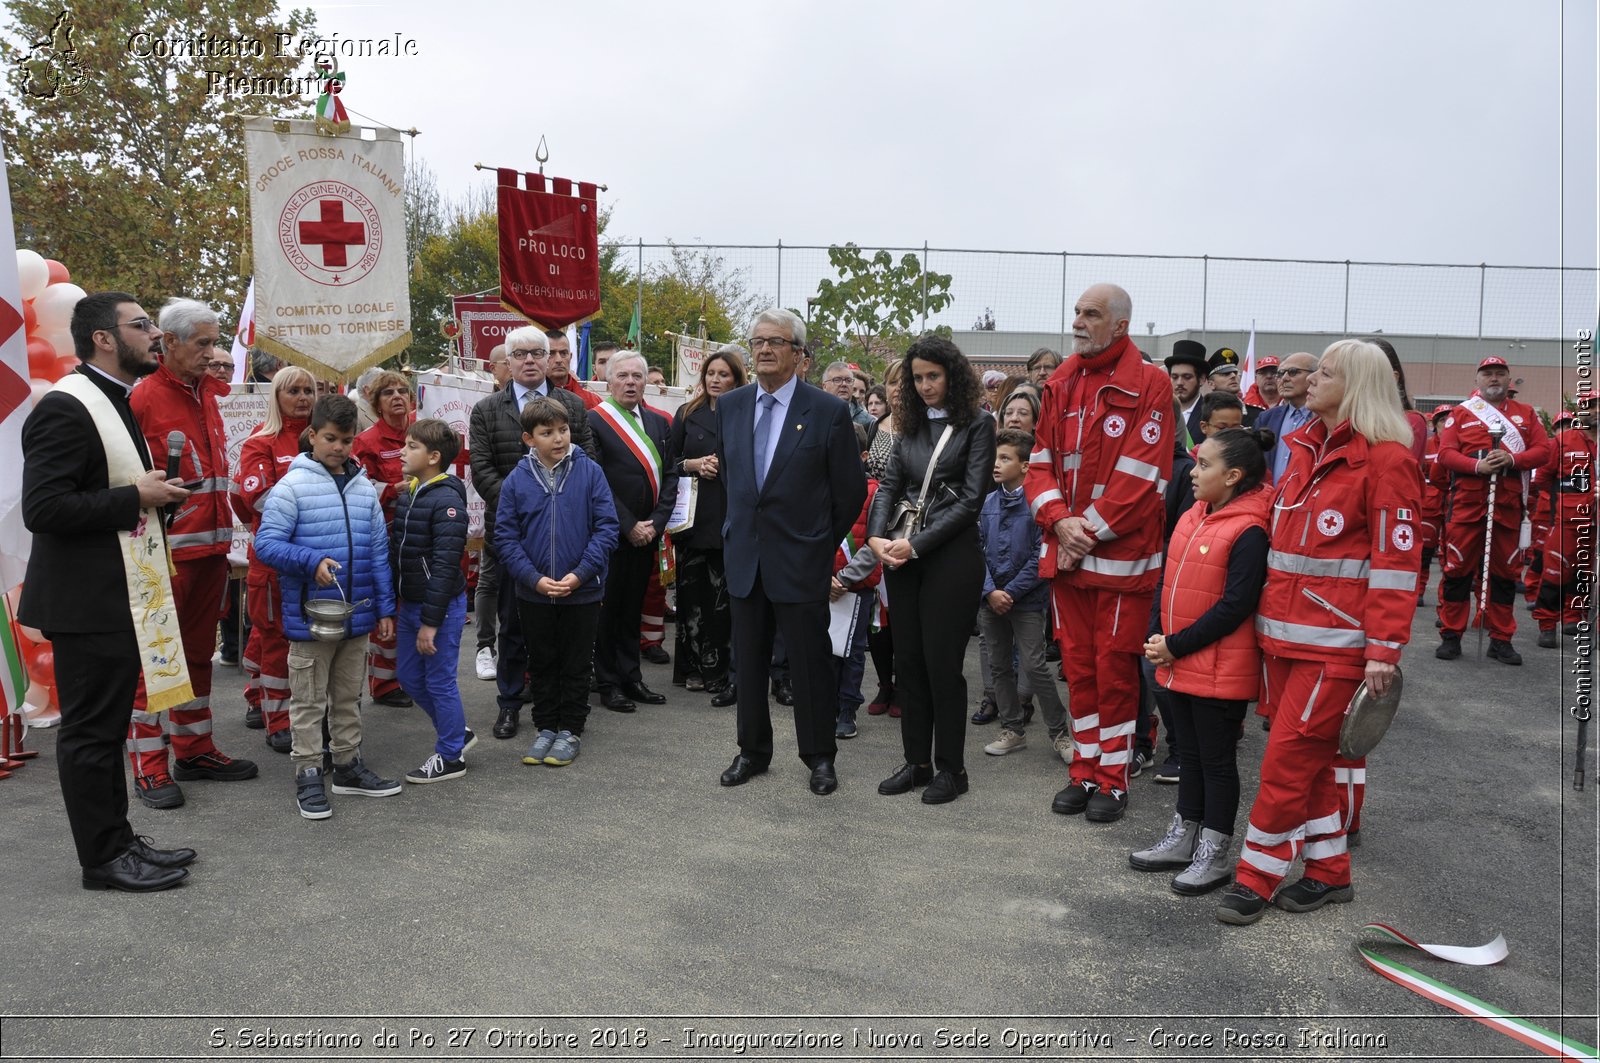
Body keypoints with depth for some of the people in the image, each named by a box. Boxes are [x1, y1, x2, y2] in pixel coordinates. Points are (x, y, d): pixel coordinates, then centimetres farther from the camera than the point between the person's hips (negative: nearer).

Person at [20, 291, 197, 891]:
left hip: (121, 601, 10)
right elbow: (43, 508, -24)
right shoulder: (65, 407, -16)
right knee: (91, 731, 1)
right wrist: (137, 497, -20)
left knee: (108, 727, 17)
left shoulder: (116, 403, 15)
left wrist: (154, 490, 7)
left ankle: (119, 840, 28)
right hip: (88, 605, -10)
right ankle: (103, 860, 12)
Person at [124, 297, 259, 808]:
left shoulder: (208, 393, 13)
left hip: (211, 547, 8)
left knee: (198, 652, 16)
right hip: (165, 553, -7)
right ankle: (149, 767, 10)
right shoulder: (142, 398, -10)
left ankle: (194, 750, 27)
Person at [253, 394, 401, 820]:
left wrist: (385, 608, 9)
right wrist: (312, 560, -28)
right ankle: (308, 775, 17)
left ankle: (348, 764, 30)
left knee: (349, 697, 17)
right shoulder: (292, 486, -9)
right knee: (309, 701, 6)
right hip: (310, 616, -5)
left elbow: (379, 551, 10)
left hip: (357, 614, 5)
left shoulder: (365, 488, 6)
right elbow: (266, 543, -12)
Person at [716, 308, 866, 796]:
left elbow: (851, 490, -2)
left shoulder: (829, 411, -8)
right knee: (748, 661, 12)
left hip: (801, 560, -4)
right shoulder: (730, 406, 6)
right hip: (744, 557, 4)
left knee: (811, 662, 4)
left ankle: (819, 757, 19)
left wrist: (824, 542, 5)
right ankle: (753, 751, 27)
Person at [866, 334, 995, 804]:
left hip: (951, 554, -5)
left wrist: (917, 544, -15)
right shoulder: (911, 425, 13)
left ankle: (950, 767, 14)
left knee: (942, 663, -1)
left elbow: (971, 499, -10)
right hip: (902, 555, 6)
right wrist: (876, 536, -9)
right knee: (907, 660, 9)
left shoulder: (977, 423, -3)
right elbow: (889, 485, 9)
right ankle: (916, 761, 21)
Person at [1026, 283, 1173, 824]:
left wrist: (1089, 530, -14)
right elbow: (1042, 461, 8)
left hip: (1121, 553, -5)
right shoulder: (1060, 384, 10)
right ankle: (1084, 773, 25)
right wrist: (1060, 521, -9)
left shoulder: (1149, 384, -8)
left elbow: (1141, 476, -15)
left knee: (1114, 668, 3)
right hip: (1066, 552, 5)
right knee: (1077, 665, 12)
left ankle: (1113, 780, 18)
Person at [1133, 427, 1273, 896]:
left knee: (1217, 760, 6)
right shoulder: (1192, 517, 7)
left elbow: (1235, 607, -22)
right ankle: (1184, 838, 32)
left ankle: (1215, 853, 19)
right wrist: (1157, 636, -1)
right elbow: (1167, 580, 11)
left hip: (1222, 672, -8)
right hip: (1178, 665, 8)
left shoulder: (1248, 532, -18)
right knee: (1189, 754, 19)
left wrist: (1176, 646, -18)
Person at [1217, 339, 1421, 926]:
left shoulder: (1385, 458, -9)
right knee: (1309, 757, 13)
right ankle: (1330, 872, 27)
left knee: (1288, 760, -4)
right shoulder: (1306, 447, 14)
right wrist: (1267, 615, 13)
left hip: (1336, 641, -7)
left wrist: (1384, 651, -16)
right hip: (1283, 634, 7)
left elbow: (1396, 560, -13)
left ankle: (1256, 877, 8)